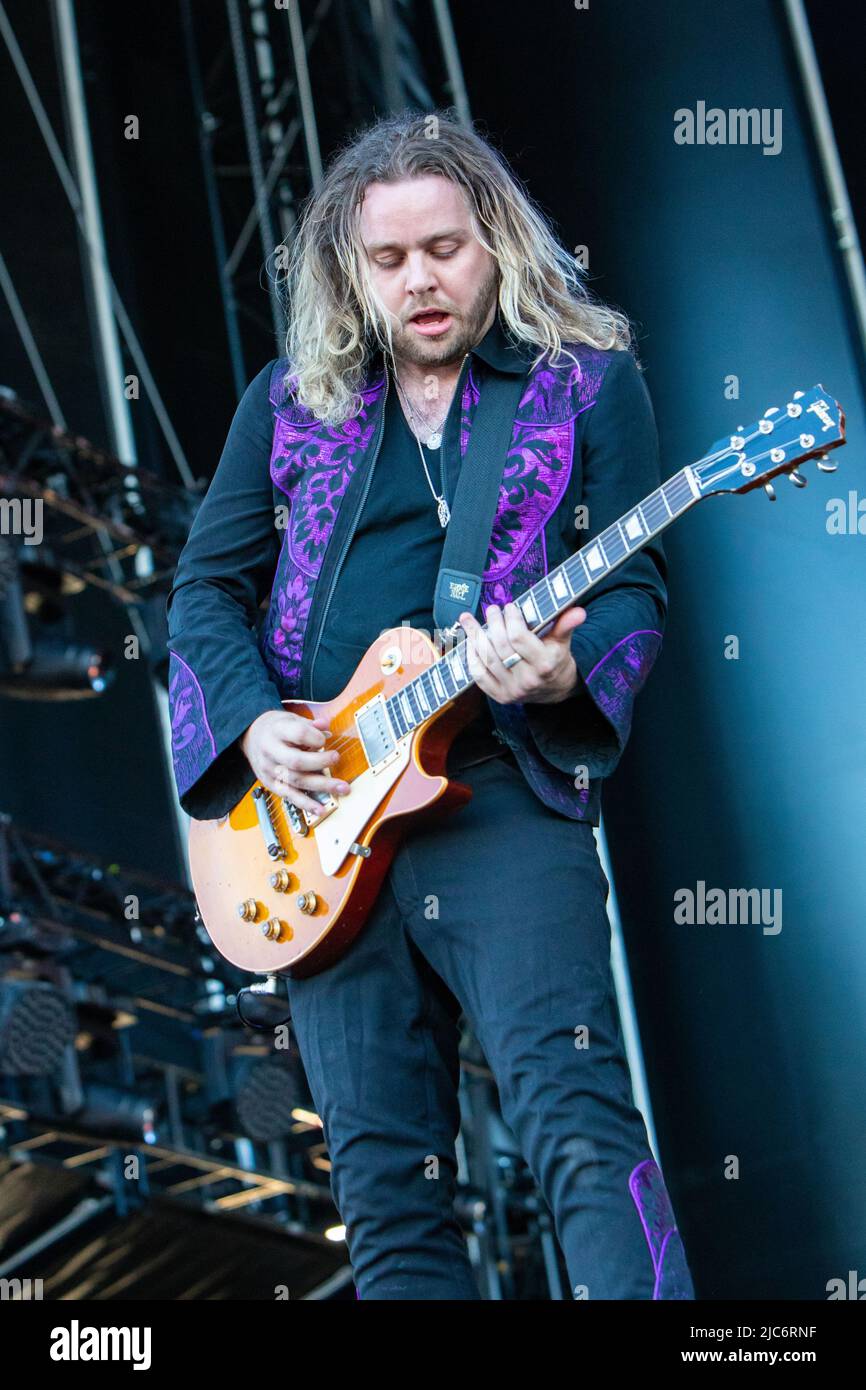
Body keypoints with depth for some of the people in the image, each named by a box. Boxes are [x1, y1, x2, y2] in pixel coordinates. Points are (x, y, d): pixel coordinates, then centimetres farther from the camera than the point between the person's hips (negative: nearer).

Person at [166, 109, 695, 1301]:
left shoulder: (589, 378, 5)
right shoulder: (292, 398, 14)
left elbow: (636, 586, 0)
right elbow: (207, 584, 15)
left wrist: (566, 676, -21)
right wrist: (251, 719, -3)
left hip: (503, 788, -4)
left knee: (571, 1105, -21)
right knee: (384, 1178, 4)